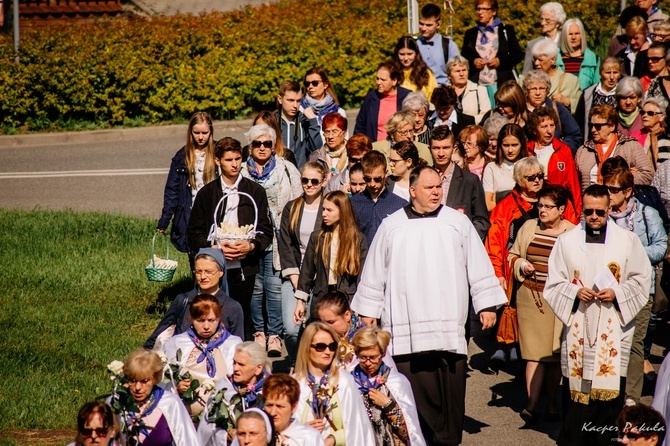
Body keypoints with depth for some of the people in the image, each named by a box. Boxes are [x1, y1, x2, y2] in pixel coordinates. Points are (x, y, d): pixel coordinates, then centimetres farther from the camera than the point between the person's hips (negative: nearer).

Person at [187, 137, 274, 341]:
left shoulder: (255, 192, 9)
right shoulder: (206, 193, 9)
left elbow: (266, 231, 7)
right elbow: (194, 234, 7)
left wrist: (251, 246, -12)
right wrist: (215, 248, -10)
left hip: (244, 268, 0)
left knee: (243, 321, -1)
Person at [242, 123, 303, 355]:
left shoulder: (287, 170, 6)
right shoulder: (242, 172, 8)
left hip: (277, 238, -1)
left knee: (274, 285, -6)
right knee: (255, 285, 3)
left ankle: (274, 334, 1)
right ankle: (258, 331, 17)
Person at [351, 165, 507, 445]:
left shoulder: (458, 222, 8)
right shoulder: (391, 227, 9)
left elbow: (478, 266, 11)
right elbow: (375, 272, 15)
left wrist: (486, 305, 6)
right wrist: (368, 310, 14)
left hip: (449, 324, 0)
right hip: (405, 326, 0)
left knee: (449, 388, -2)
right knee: (413, 389, -4)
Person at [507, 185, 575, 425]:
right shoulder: (529, 227, 8)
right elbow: (512, 255, 18)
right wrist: (521, 264, -1)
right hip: (530, 296, 1)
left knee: (555, 352, 5)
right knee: (535, 351, -5)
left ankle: (552, 403, 17)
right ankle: (532, 404, -10)